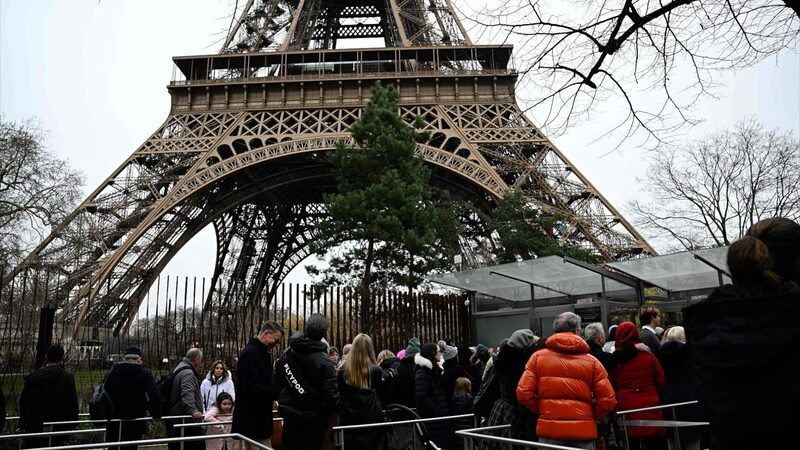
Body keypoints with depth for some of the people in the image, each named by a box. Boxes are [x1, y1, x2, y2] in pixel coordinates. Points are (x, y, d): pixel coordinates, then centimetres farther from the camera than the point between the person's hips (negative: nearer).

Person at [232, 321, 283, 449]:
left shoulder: (262, 353, 15)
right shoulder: (250, 353, -17)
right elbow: (250, 387, -25)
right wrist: (276, 393, -23)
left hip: (259, 418, 10)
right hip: (252, 420, -10)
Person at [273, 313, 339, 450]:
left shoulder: (286, 354, -3)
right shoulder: (324, 362, -19)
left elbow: (276, 384, 3)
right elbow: (331, 394, -20)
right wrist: (331, 414, -1)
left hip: (289, 416, 5)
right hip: (314, 420, -4)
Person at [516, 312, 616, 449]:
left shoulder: (538, 357, 0)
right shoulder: (591, 361, -1)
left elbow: (523, 393, -6)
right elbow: (608, 401, -4)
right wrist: (590, 416, 13)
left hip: (550, 430, 0)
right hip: (583, 432, 0)